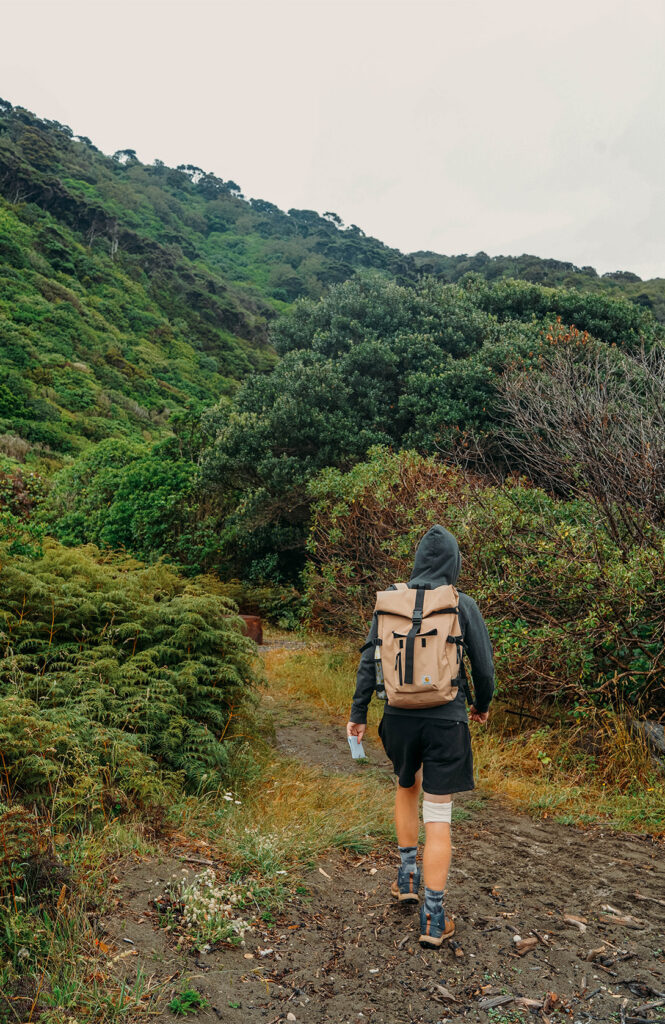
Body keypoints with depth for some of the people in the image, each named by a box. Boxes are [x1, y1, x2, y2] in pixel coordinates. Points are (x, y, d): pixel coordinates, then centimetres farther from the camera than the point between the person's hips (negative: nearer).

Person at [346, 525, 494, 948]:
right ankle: (433, 918, 11)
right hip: (446, 720, -3)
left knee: (407, 788, 30)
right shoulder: (463, 606, -7)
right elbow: (483, 663, -1)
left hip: (400, 718, 3)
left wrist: (358, 714, 9)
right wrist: (483, 704, 18)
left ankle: (408, 876, 36)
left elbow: (369, 661, 1)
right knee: (438, 818, 6)